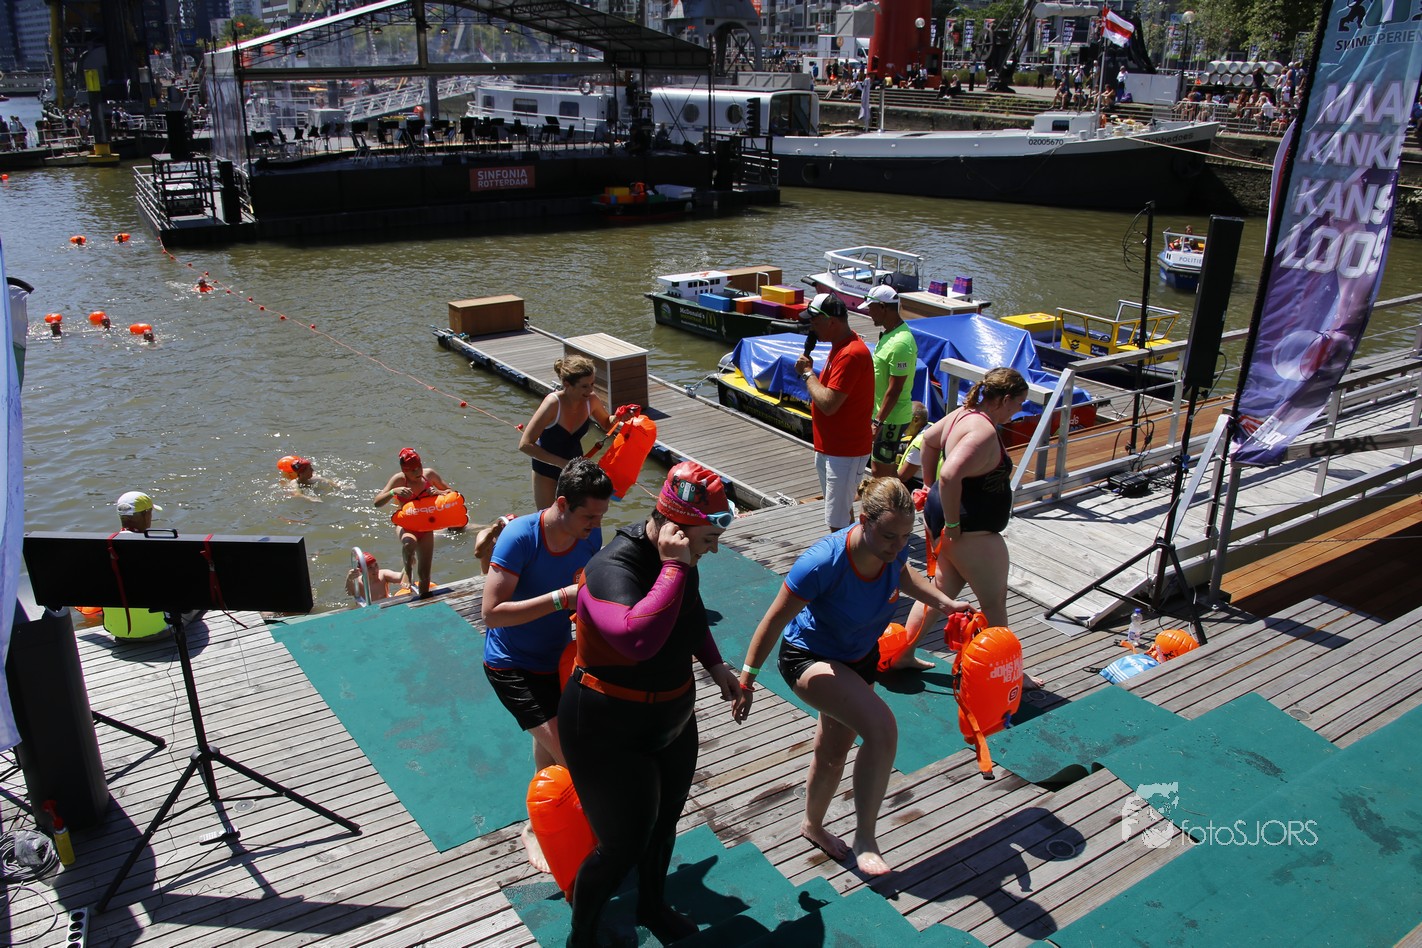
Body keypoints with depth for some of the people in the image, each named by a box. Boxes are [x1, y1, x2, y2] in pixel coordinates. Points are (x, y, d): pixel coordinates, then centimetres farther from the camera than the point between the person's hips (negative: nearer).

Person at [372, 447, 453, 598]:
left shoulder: (429, 474, -10)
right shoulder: (399, 480, -17)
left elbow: (451, 492, 0)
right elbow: (377, 502, -20)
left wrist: (438, 492, -22)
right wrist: (393, 492, -37)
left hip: (425, 527, 3)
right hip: (405, 525, -3)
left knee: (424, 573, 3)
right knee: (409, 542, -40)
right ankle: (408, 570, -10)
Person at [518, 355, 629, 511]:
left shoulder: (591, 400, -17)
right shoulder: (553, 403, -31)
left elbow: (607, 425, 5)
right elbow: (525, 444, -33)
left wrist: (617, 418, -19)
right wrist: (562, 463, -35)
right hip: (547, 468, -4)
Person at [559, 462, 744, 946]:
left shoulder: (681, 560, -7)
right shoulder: (612, 569, -32)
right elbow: (638, 637, -52)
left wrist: (716, 665, 7)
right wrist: (675, 568, -43)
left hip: (671, 721, 8)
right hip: (610, 736, -8)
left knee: (664, 822, 25)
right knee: (623, 847, 3)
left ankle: (652, 905, 54)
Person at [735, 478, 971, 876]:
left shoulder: (893, 549, -21)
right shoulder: (822, 563, -37)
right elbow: (774, 622, -25)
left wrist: (944, 601, -4)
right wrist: (747, 679, -18)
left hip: (861, 657, 6)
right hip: (809, 659, -6)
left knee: (833, 753, 22)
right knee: (882, 728, -29)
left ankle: (812, 825, 51)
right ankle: (865, 839, -10)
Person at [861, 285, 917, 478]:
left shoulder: (900, 343, -24)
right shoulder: (889, 333, 9)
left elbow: (895, 389, -25)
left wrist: (878, 422, -22)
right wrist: (874, 416, 20)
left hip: (891, 418, -10)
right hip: (884, 415, 10)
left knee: (880, 470, -4)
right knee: (887, 467, 18)